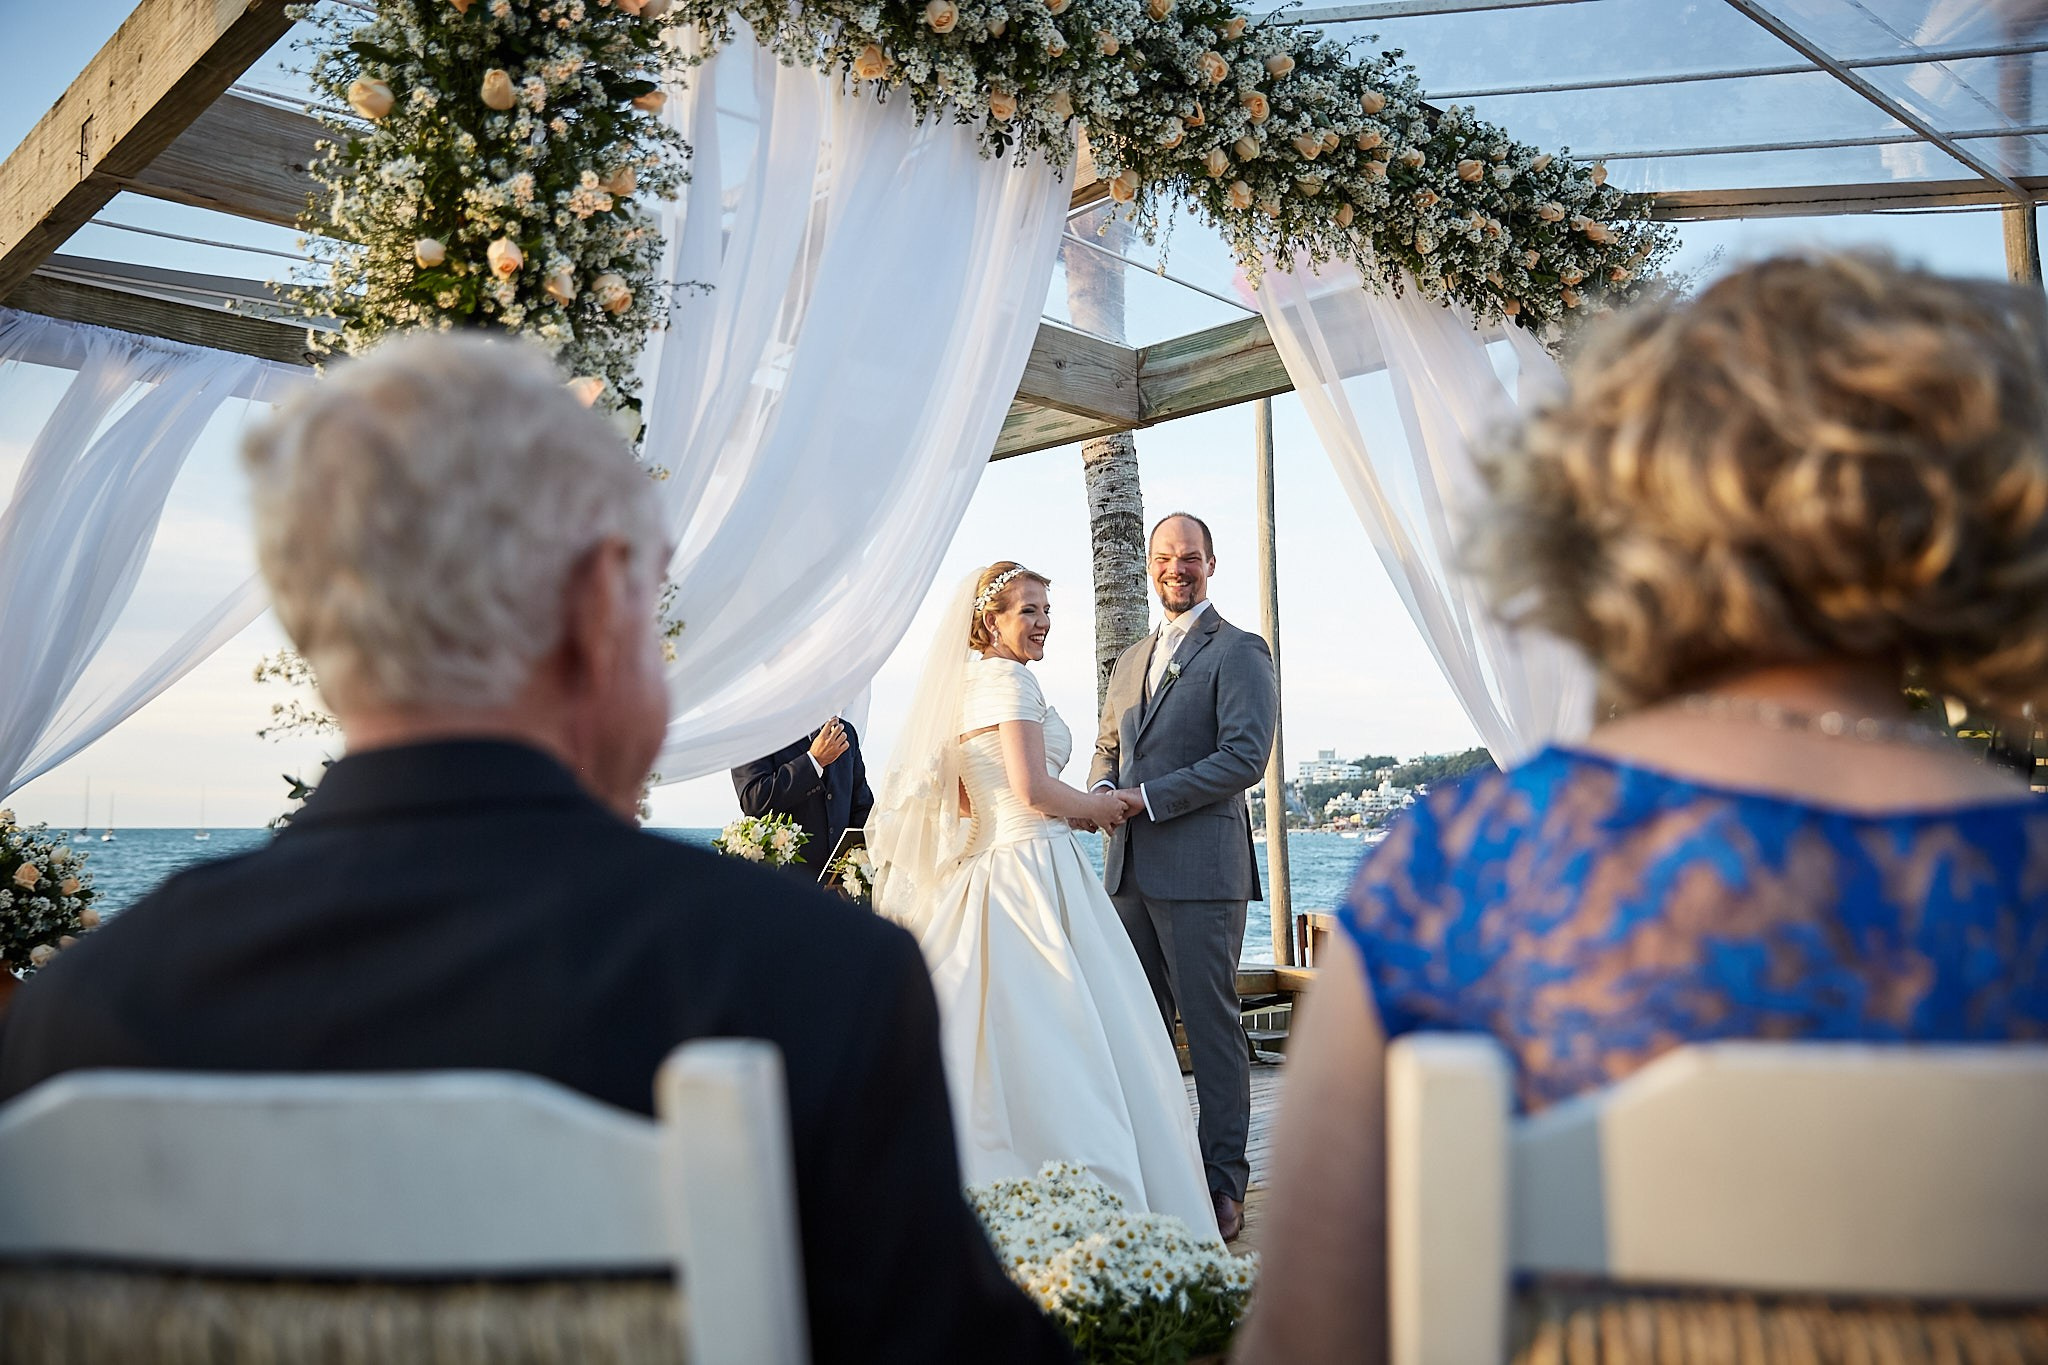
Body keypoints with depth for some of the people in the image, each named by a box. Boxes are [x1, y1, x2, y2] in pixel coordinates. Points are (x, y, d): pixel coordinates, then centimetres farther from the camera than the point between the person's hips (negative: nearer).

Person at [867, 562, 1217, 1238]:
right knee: (1062, 1040, -8)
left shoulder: (966, 685, 18)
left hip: (989, 873, 10)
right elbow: (1032, 788, -19)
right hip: (1035, 871, -10)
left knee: (1010, 1042, 10)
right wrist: (1098, 807, -3)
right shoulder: (1009, 680, -10)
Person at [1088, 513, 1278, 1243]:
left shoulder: (1239, 652, -3)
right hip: (1131, 868, 7)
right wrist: (1102, 789, 1)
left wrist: (1147, 797, -16)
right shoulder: (1132, 660, 21)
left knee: (1212, 1028, -2)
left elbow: (1246, 756, -14)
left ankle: (1222, 1186, 7)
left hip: (1199, 868, -7)